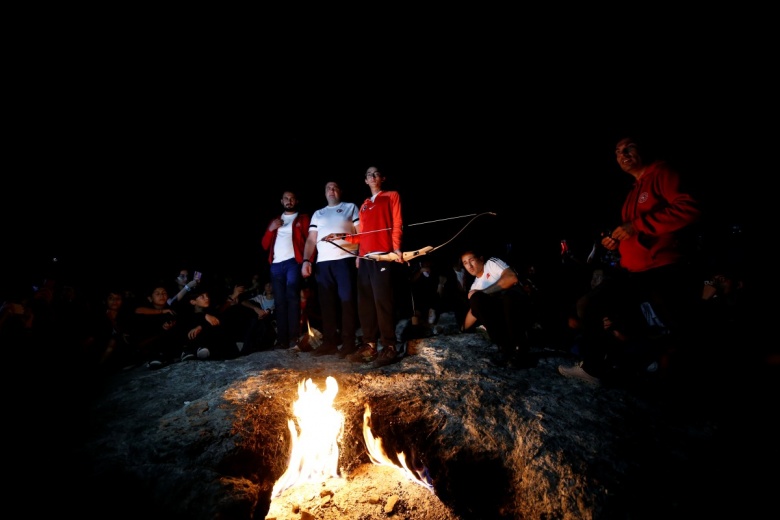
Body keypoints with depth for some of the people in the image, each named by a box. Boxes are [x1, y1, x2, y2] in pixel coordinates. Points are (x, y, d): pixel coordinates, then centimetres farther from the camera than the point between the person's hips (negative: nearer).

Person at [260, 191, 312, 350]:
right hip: (276, 265, 5)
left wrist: (307, 262, -14)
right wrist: (270, 229, 2)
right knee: (280, 301, 1)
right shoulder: (274, 221, 25)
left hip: (293, 262, -4)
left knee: (292, 296, -15)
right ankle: (282, 339, 2)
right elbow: (265, 245, 19)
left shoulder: (303, 218, 11)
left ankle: (293, 338, -15)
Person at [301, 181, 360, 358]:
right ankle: (329, 342, 10)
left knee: (347, 301, -6)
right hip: (322, 263, 4)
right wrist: (306, 260, 4)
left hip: (345, 260, -4)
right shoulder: (317, 214, 24)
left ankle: (348, 342, -2)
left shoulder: (351, 208, 13)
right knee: (326, 303, 4)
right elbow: (311, 240, 18)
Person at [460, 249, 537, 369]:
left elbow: (512, 278, -13)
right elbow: (474, 312, 25)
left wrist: (483, 292, -11)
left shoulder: (492, 263, 5)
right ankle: (505, 348, -21)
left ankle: (520, 351, -24)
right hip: (500, 316, 5)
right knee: (476, 299, -20)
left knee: (509, 295, -38)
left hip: (520, 306, -5)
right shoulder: (475, 286, 22)